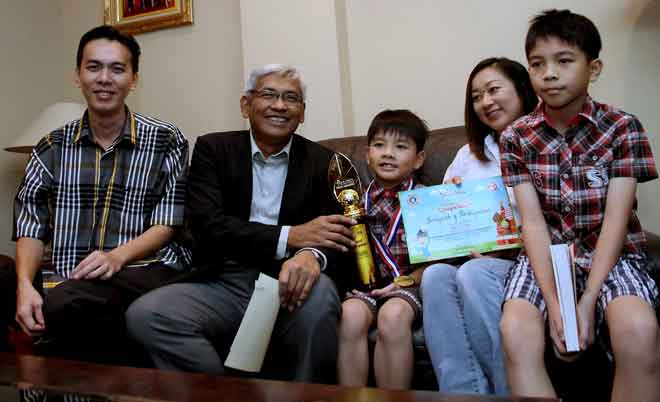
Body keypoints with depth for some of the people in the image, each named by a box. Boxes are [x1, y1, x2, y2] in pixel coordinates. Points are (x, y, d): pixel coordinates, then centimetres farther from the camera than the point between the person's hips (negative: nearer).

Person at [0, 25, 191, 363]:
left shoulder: (166, 141, 5)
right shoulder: (53, 147, 13)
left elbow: (168, 224, 0)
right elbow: (31, 224, 7)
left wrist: (117, 256, -18)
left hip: (146, 270, -3)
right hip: (68, 281, 4)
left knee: (61, 307, -32)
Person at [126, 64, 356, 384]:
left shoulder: (322, 162, 8)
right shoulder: (213, 149, 7)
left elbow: (336, 236, -2)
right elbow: (207, 225, -8)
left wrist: (311, 255, -28)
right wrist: (290, 236, -17)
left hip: (287, 284, 0)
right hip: (224, 284, 1)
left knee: (319, 292, -33)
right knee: (145, 315, -24)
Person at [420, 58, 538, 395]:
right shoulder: (468, 154, 21)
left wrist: (513, 246, -17)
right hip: (478, 262, 4)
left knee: (473, 274, -34)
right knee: (435, 274, -28)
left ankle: (512, 393, -22)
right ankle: (464, 393, -26)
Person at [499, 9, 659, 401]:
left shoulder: (623, 127, -3)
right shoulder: (516, 137, 0)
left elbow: (616, 219, -10)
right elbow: (533, 221, -8)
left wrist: (588, 300, -21)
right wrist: (553, 302, -20)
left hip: (611, 254, 0)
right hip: (545, 255, 1)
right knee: (517, 331, -30)